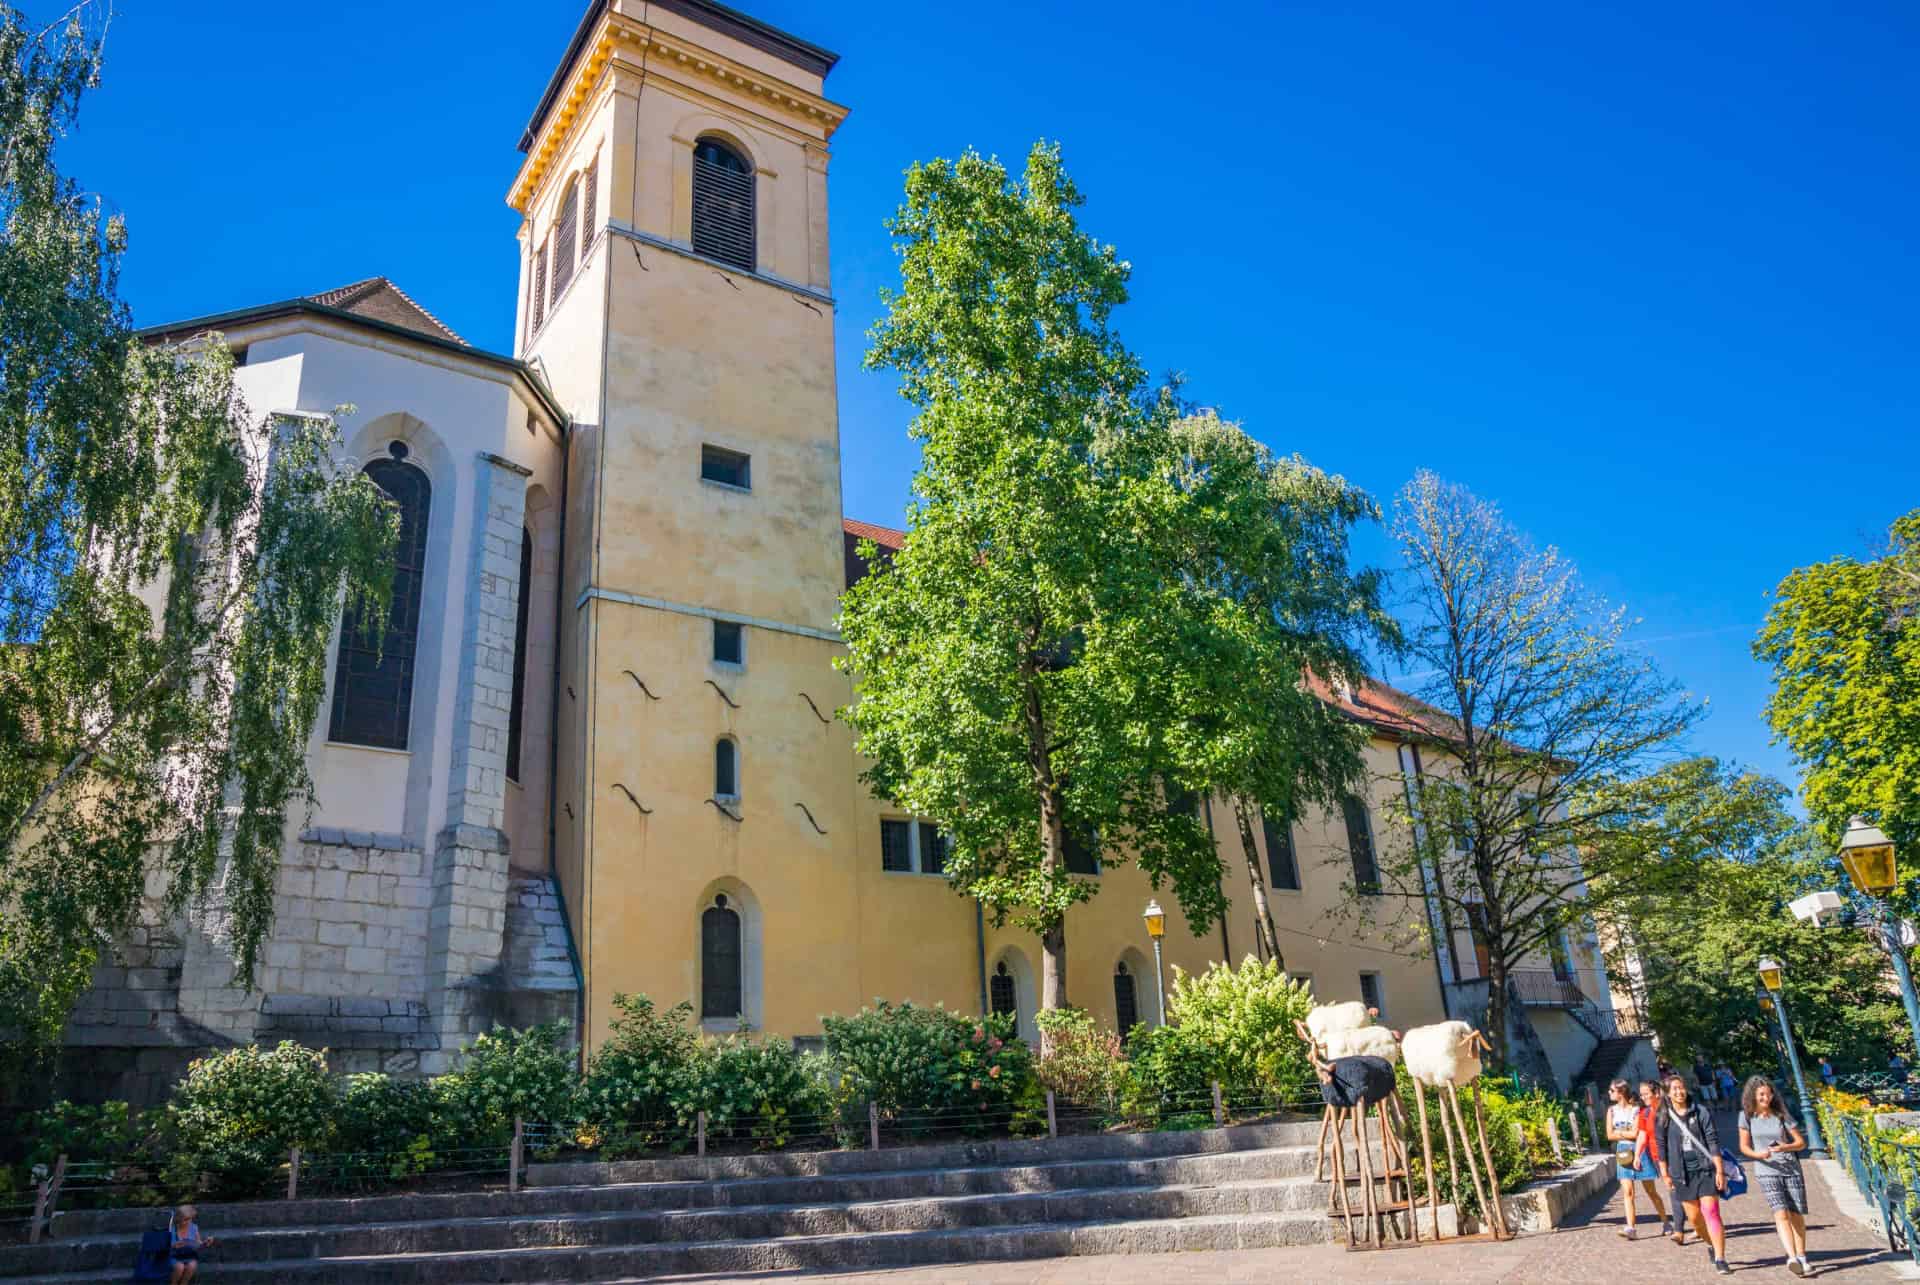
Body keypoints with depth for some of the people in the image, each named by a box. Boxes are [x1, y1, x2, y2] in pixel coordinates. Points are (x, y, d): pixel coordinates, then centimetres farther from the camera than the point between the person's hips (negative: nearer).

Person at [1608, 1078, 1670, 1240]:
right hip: (1623, 1152, 4)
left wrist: (1619, 1132, -5)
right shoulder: (1612, 1110, 5)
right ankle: (1630, 1228, -7)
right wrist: (1628, 1134, -7)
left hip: (1639, 1150, -4)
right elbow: (1610, 1135, 1)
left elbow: (1636, 1133, -14)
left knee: (1651, 1191, 7)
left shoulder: (1636, 1109, -9)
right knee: (1627, 1192, -4)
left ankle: (1665, 1222, 24)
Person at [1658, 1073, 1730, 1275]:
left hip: (1705, 1169, -2)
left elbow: (1713, 1142, -4)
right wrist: (1665, 1174, 7)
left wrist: (1720, 1170, -8)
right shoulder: (1664, 1118, 2)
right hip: (1682, 1174, 2)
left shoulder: (1701, 1112, -3)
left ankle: (1720, 1260, -7)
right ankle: (1712, 1245, 32)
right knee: (1694, 1217, 7)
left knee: (1711, 1212, -11)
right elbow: (1662, 1147, 8)